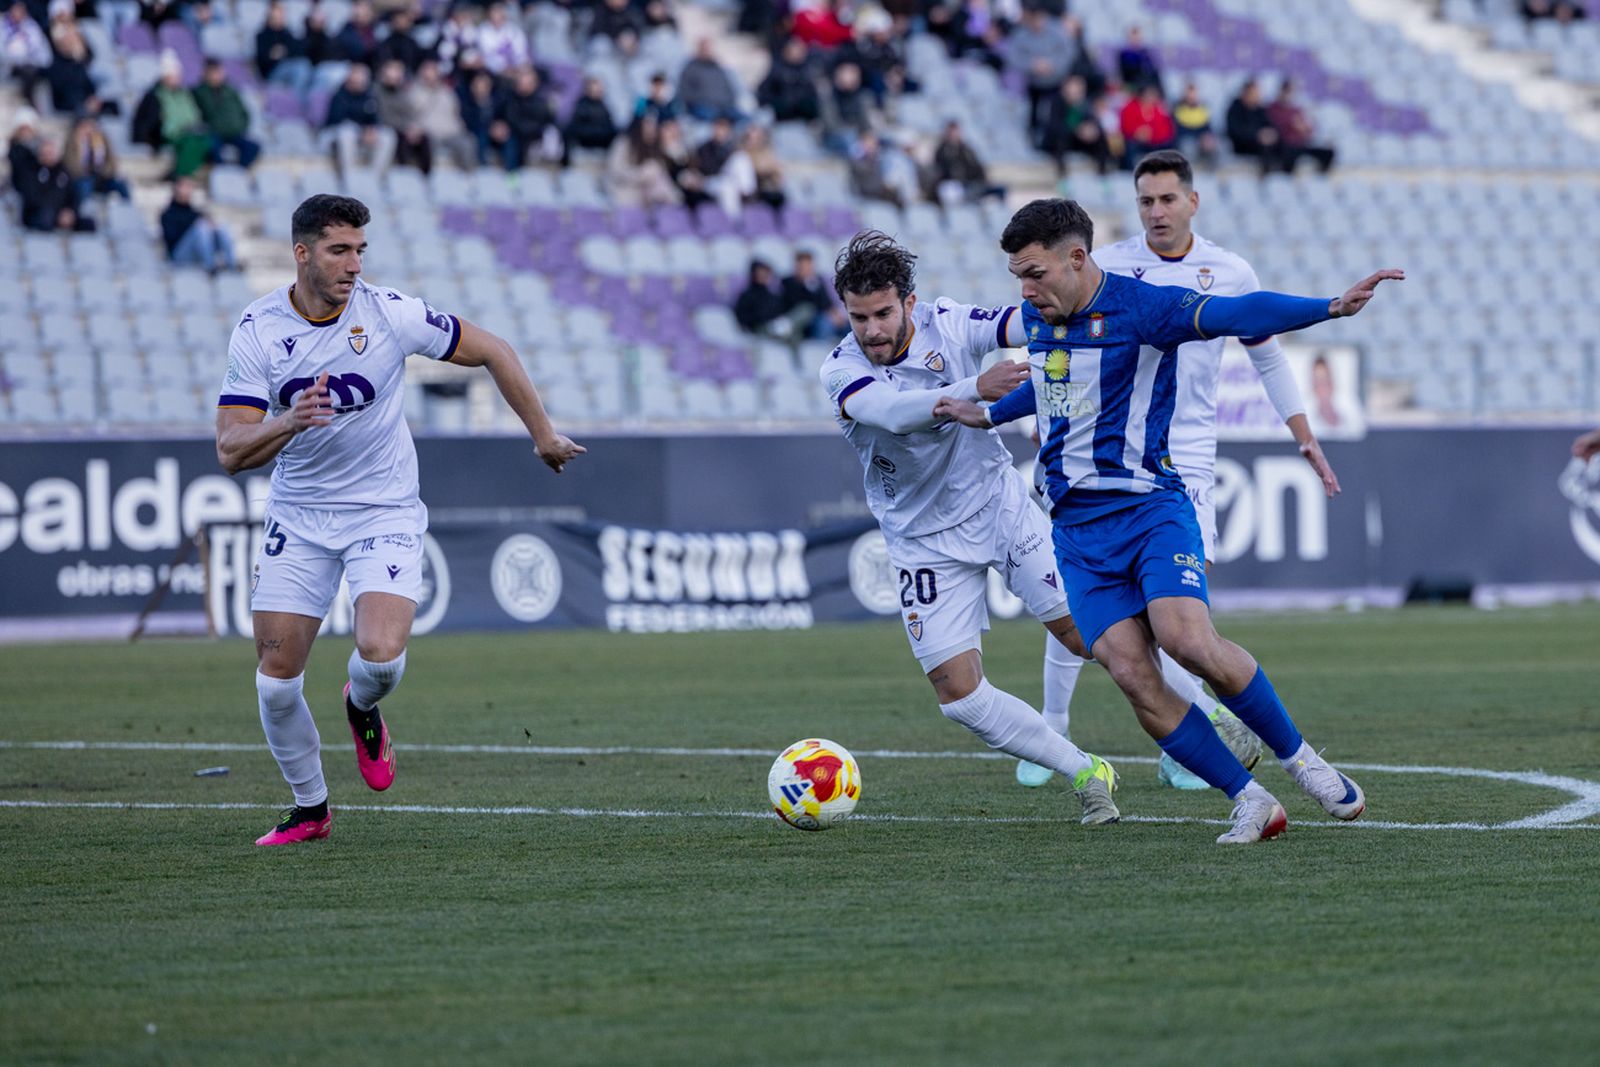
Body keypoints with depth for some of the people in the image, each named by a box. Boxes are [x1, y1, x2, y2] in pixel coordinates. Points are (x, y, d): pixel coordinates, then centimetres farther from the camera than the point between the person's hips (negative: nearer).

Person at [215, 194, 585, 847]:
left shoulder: (390, 314, -13)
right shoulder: (257, 331, -11)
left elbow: (492, 351, 0)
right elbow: (231, 451, -15)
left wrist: (543, 436, 7)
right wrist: (290, 422, -35)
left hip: (384, 515, -2)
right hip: (298, 519, 2)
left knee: (382, 657, -23)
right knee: (276, 678, -3)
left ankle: (362, 708, 15)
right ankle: (309, 806, 21)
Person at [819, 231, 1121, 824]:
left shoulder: (948, 325, -11)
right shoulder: (841, 372, -18)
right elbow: (896, 413, -38)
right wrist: (976, 388, -54)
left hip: (1001, 506, 0)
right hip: (927, 545, 0)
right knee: (957, 693, -7)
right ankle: (1086, 776, 9)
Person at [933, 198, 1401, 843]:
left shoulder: (1140, 306, -10)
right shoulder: (1037, 319, 11)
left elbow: (1238, 314, -25)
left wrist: (1331, 307, -38)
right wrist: (987, 414, 35)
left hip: (1149, 506, -6)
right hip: (1077, 529, 6)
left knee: (1188, 640, -27)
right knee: (1133, 678, -11)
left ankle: (1298, 758, -6)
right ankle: (1251, 803, -2)